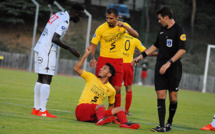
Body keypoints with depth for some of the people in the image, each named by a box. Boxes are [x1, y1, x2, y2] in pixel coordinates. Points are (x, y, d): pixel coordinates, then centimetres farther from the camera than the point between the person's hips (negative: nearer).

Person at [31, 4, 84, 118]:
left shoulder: (59, 15, 14)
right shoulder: (65, 21, -14)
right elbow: (55, 39, -22)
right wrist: (69, 49, -13)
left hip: (39, 48, 9)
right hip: (47, 51, -9)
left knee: (40, 79, 12)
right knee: (46, 80, -7)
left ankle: (36, 108, 15)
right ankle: (42, 111, -8)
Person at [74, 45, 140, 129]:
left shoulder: (111, 90, 13)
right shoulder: (91, 77, 8)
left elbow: (111, 104, 25)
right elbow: (76, 68, -2)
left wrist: (109, 114, 9)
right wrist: (86, 54, -5)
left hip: (96, 114, 4)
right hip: (82, 109, -4)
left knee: (119, 109, -10)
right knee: (101, 106, -33)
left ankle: (124, 123, -41)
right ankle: (101, 120, -66)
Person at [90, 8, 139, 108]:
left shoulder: (124, 26, -3)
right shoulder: (101, 28, -7)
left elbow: (136, 35, -16)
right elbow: (93, 44, -3)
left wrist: (124, 26, -29)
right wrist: (92, 58, -19)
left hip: (118, 61, 1)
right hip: (103, 59, -1)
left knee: (117, 89, 0)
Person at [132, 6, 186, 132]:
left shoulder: (178, 30, -9)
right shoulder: (162, 30, 13)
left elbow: (182, 50, -17)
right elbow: (156, 46, 27)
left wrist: (169, 63, -22)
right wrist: (141, 56, 24)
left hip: (174, 67, -6)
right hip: (160, 67, 6)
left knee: (173, 97, -2)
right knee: (161, 95, -4)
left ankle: (169, 123, 16)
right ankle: (162, 126, -6)